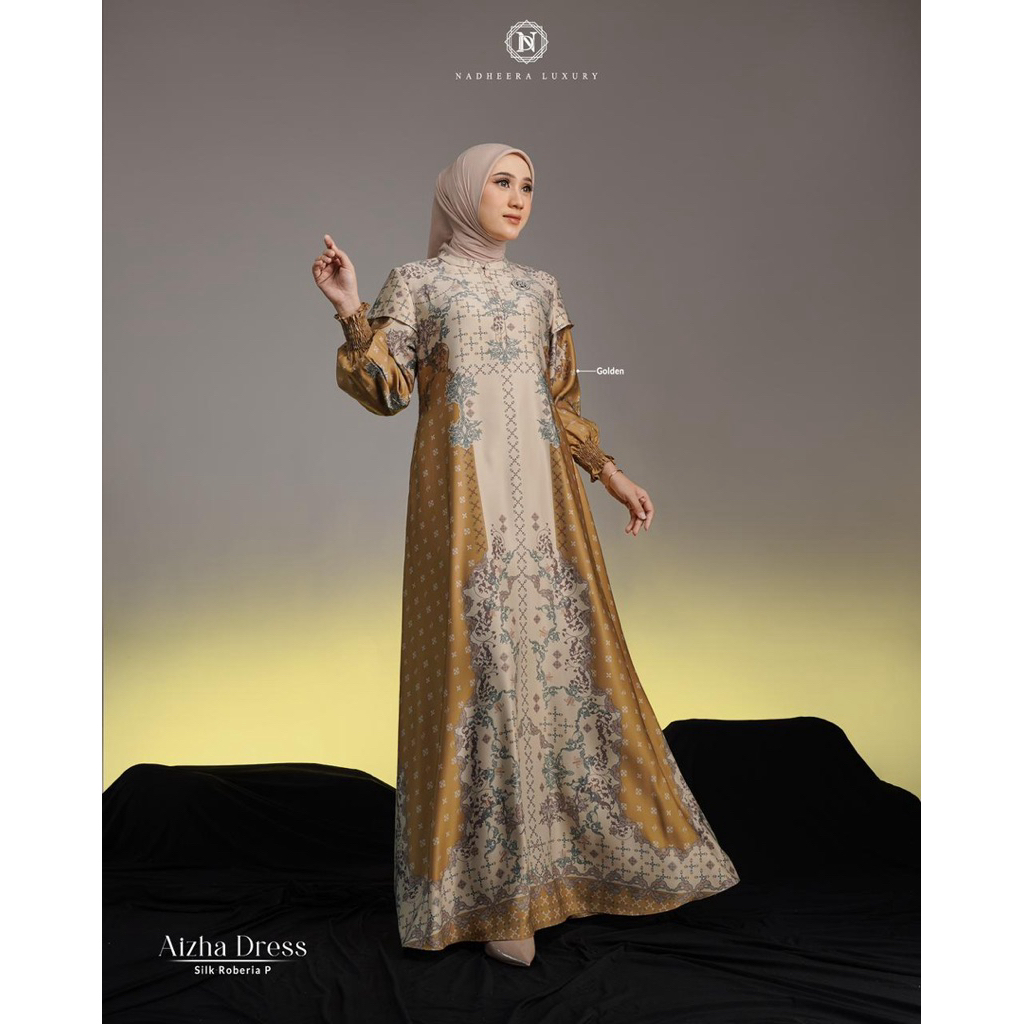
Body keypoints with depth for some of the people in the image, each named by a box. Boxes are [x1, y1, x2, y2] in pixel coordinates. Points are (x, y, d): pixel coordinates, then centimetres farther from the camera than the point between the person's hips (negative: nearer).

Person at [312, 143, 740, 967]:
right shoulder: (416, 281, 6)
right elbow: (388, 392, -4)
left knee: (562, 654, 6)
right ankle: (494, 885, 7)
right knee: (481, 663, -6)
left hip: (543, 494, 5)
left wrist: (609, 473, 14)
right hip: (465, 496, -4)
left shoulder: (541, 289, 18)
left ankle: (559, 846, 24)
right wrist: (351, 314, -17)